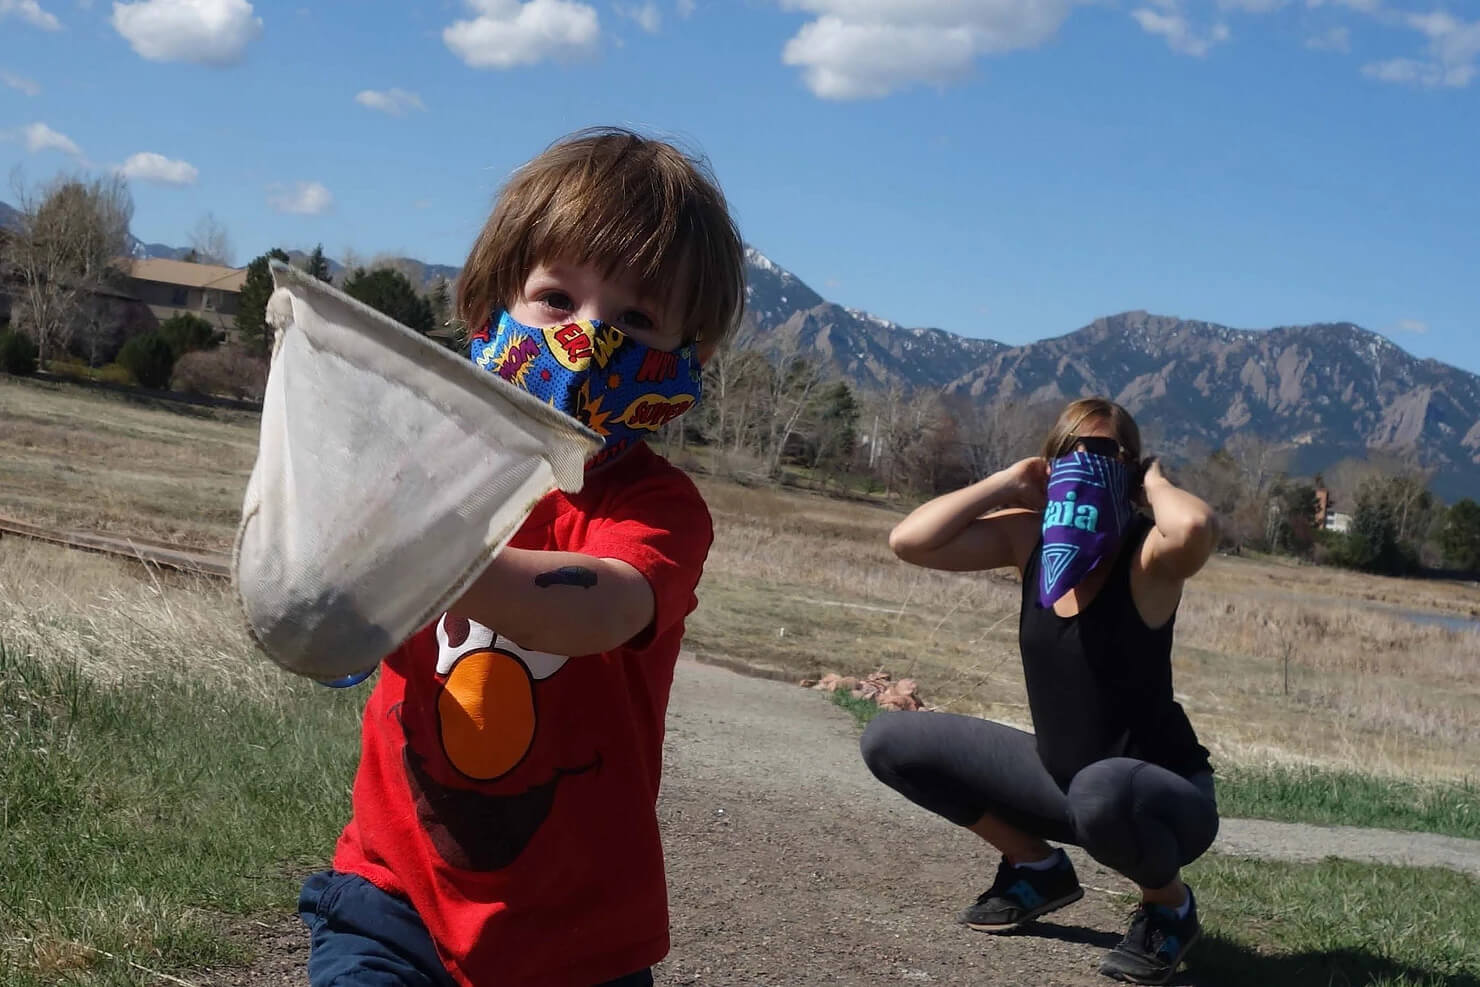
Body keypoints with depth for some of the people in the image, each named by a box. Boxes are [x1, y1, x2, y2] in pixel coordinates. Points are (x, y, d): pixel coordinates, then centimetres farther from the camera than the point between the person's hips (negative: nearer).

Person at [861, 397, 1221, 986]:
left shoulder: (1147, 556, -20)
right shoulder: (1028, 537, -4)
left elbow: (1192, 530, -45)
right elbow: (909, 541, -13)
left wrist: (1155, 484, -23)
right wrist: (1009, 484, -10)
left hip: (1160, 794, -6)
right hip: (1062, 777, 6)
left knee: (1101, 793, -44)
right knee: (889, 743, 5)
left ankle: (1169, 906, -8)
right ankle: (1038, 869, 17)